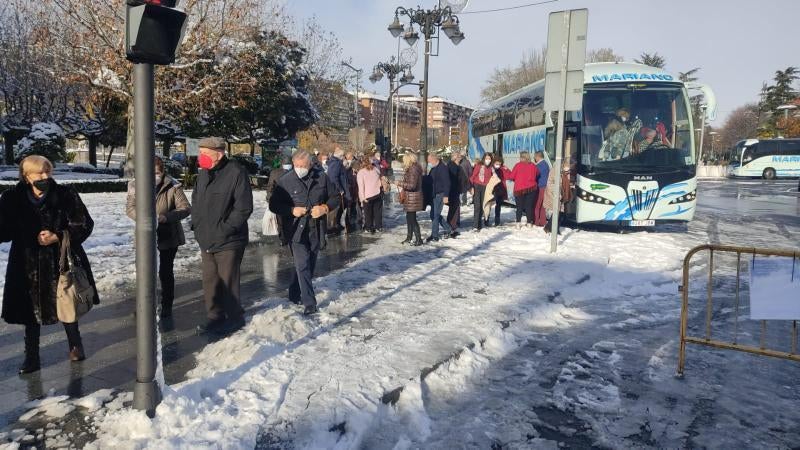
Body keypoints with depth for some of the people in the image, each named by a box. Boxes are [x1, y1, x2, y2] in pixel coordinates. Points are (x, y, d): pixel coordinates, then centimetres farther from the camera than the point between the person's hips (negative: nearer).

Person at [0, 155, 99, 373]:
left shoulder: (66, 195, -9)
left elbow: (84, 224, -8)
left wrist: (57, 237, -19)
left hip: (62, 262, -1)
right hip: (28, 266, 1)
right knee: (31, 311, 9)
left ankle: (75, 345, 36)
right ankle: (31, 358, 23)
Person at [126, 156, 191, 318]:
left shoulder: (173, 187, -12)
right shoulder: (136, 186, -6)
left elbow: (185, 208, -13)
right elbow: (130, 207, -4)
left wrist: (166, 217, -28)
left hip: (168, 237, -2)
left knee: (166, 272, 6)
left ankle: (167, 306, 21)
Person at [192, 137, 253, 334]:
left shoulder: (236, 172, -13)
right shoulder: (203, 174, 9)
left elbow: (244, 207, -16)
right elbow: (196, 201, 20)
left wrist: (224, 229, -17)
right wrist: (197, 225, 6)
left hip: (228, 242, -7)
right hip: (206, 240, 7)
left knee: (228, 282, 1)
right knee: (210, 282, 14)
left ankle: (234, 318, 18)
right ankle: (215, 317, 27)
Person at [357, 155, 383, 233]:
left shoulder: (360, 172, -5)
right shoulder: (376, 169, 10)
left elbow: (361, 186, -9)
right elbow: (380, 179, 15)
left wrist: (362, 198, -9)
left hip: (368, 195, -4)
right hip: (378, 193, 4)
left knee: (368, 212, 9)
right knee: (378, 210, 14)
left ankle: (369, 228, 15)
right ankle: (379, 226, 21)